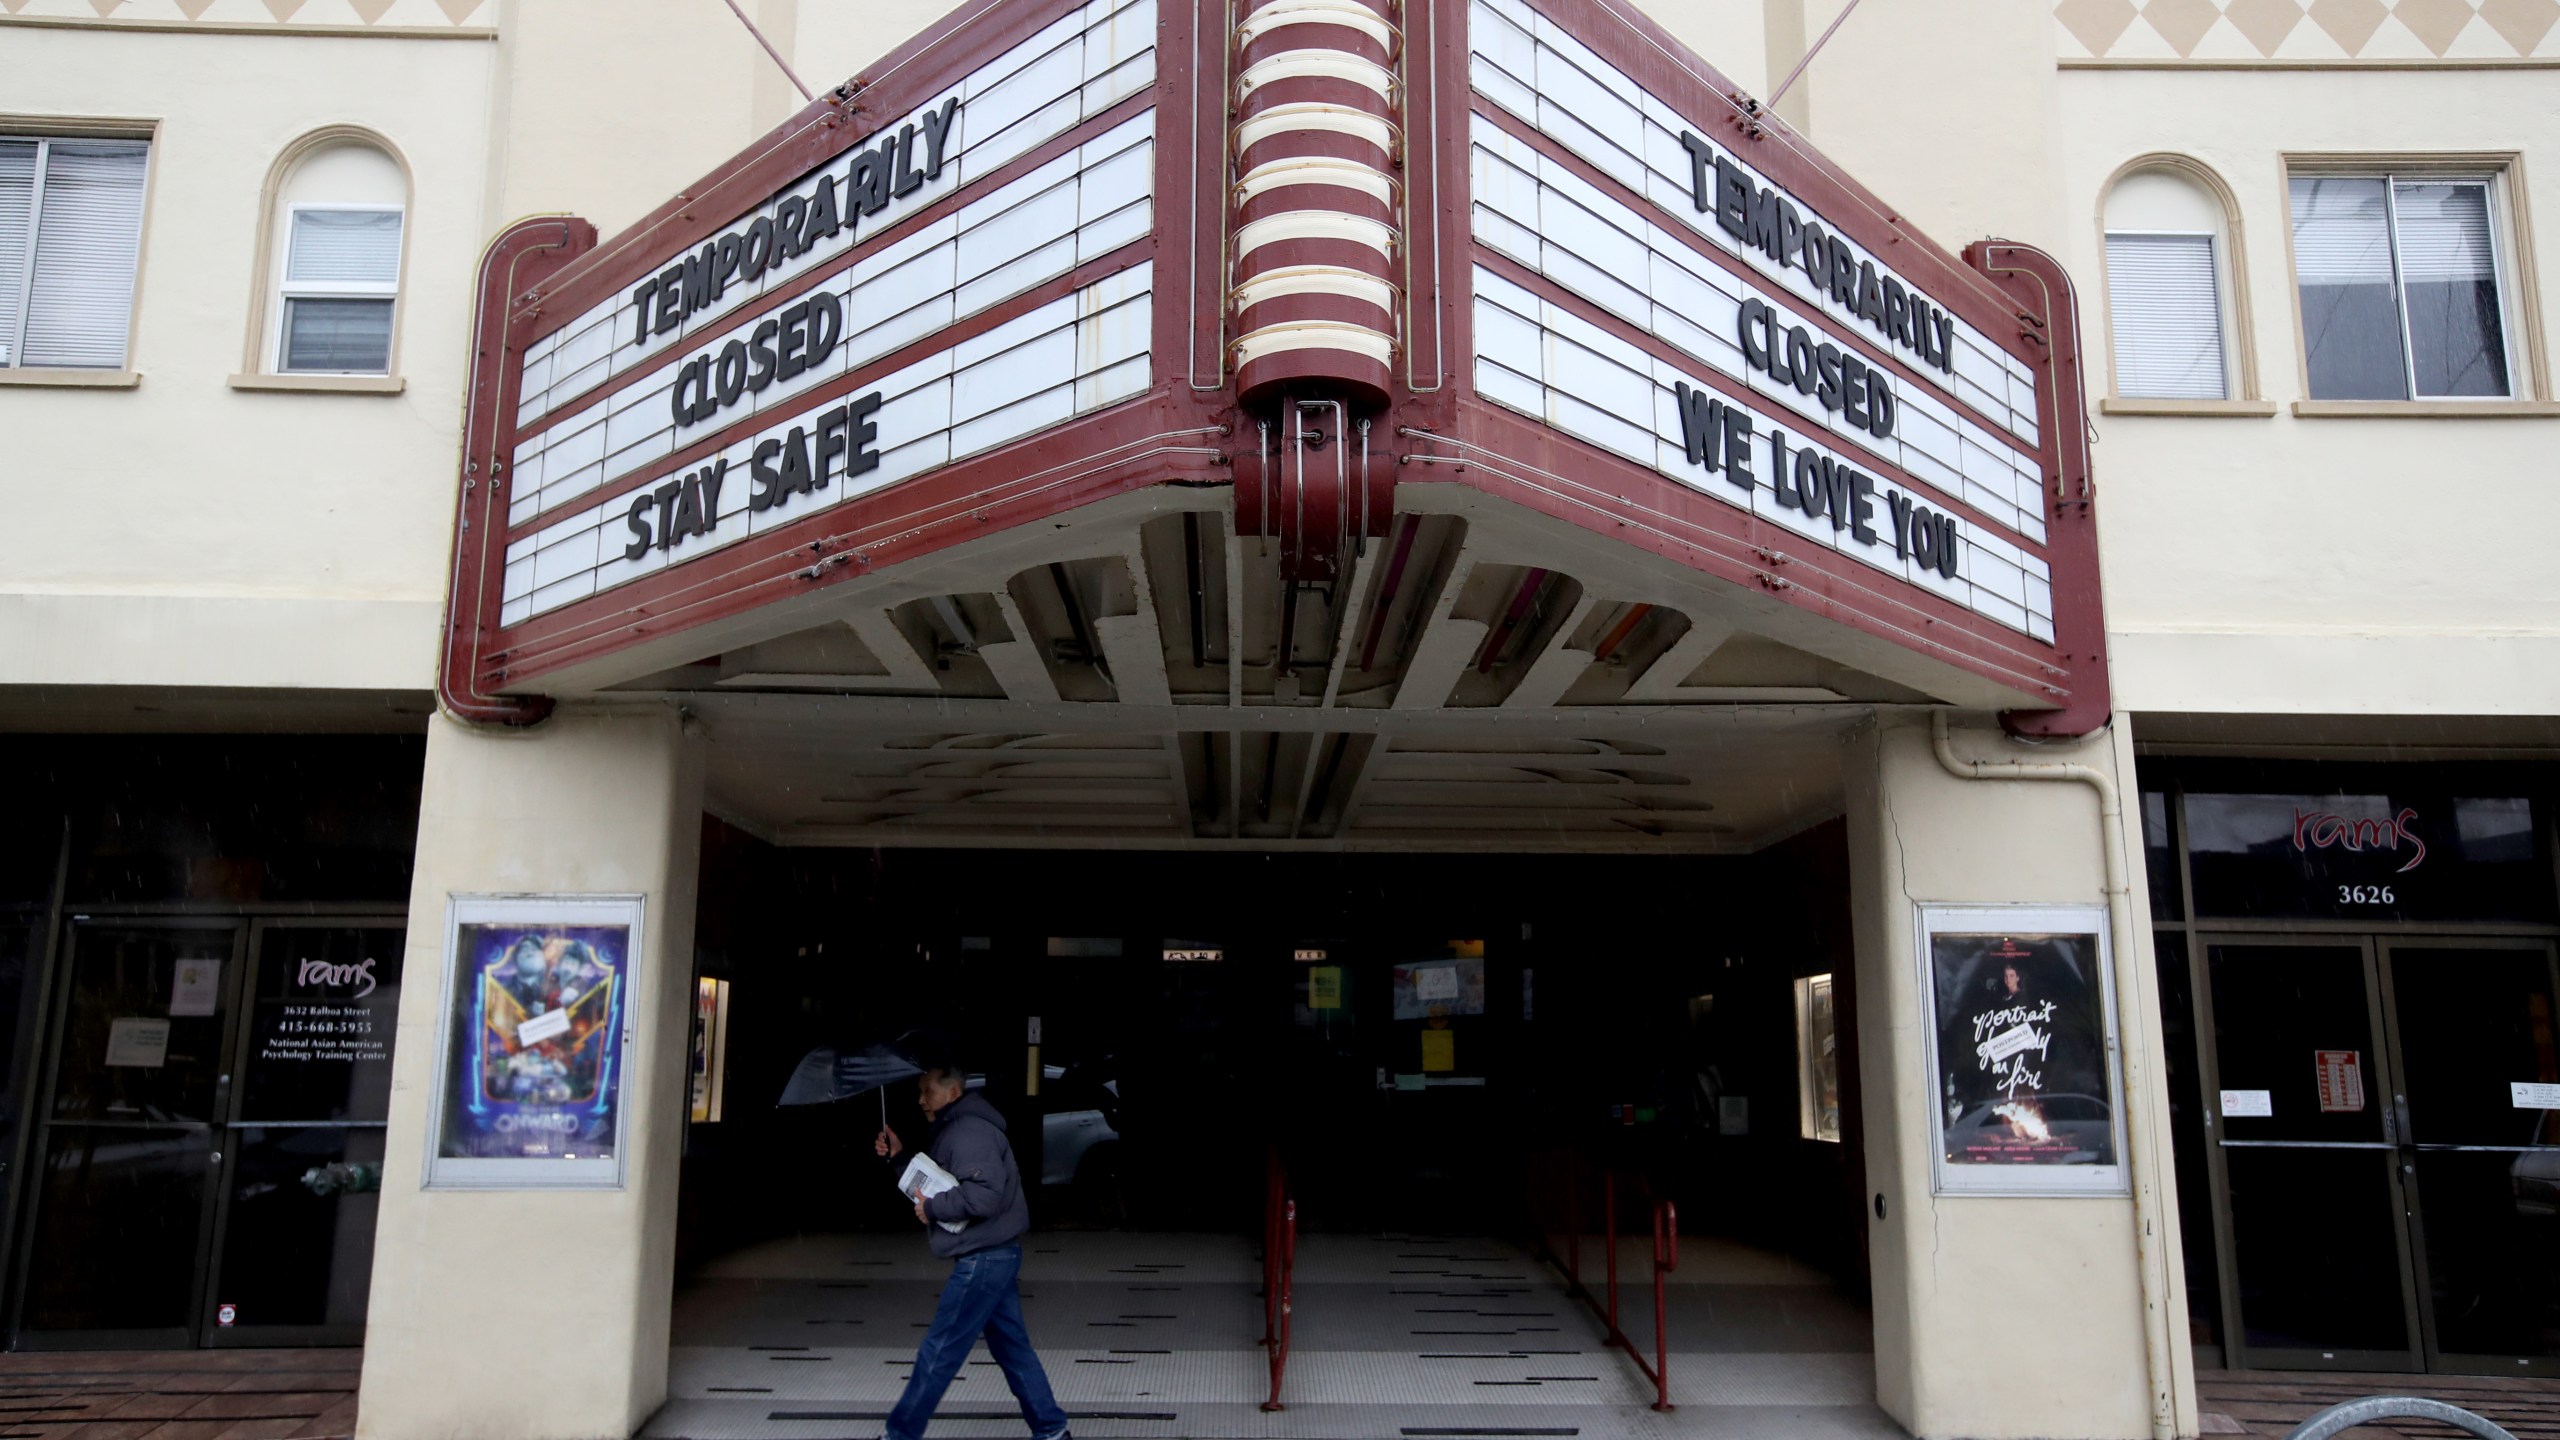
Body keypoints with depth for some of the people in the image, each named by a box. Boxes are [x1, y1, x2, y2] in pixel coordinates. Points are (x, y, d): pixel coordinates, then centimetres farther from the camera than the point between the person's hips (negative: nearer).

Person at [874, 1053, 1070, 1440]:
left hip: (984, 1258, -11)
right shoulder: (952, 1130, 16)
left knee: (938, 1350, 0)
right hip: (995, 1254, 11)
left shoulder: (970, 1132, -19)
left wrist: (932, 1208, -18)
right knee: (1012, 1346, 13)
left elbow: (985, 1195, -30)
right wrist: (899, 1156, 8)